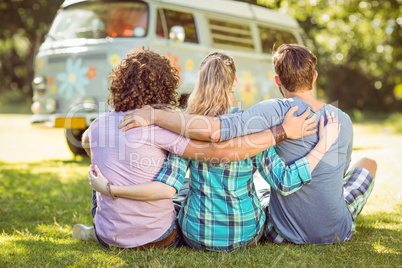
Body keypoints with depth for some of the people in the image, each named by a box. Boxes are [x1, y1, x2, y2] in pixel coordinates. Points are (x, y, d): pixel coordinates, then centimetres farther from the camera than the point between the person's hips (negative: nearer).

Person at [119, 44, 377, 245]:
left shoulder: (276, 112, -22)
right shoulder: (343, 120, -8)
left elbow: (211, 129, -36)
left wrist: (153, 114, -27)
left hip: (284, 232, -2)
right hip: (336, 232, 2)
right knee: (368, 163, 31)